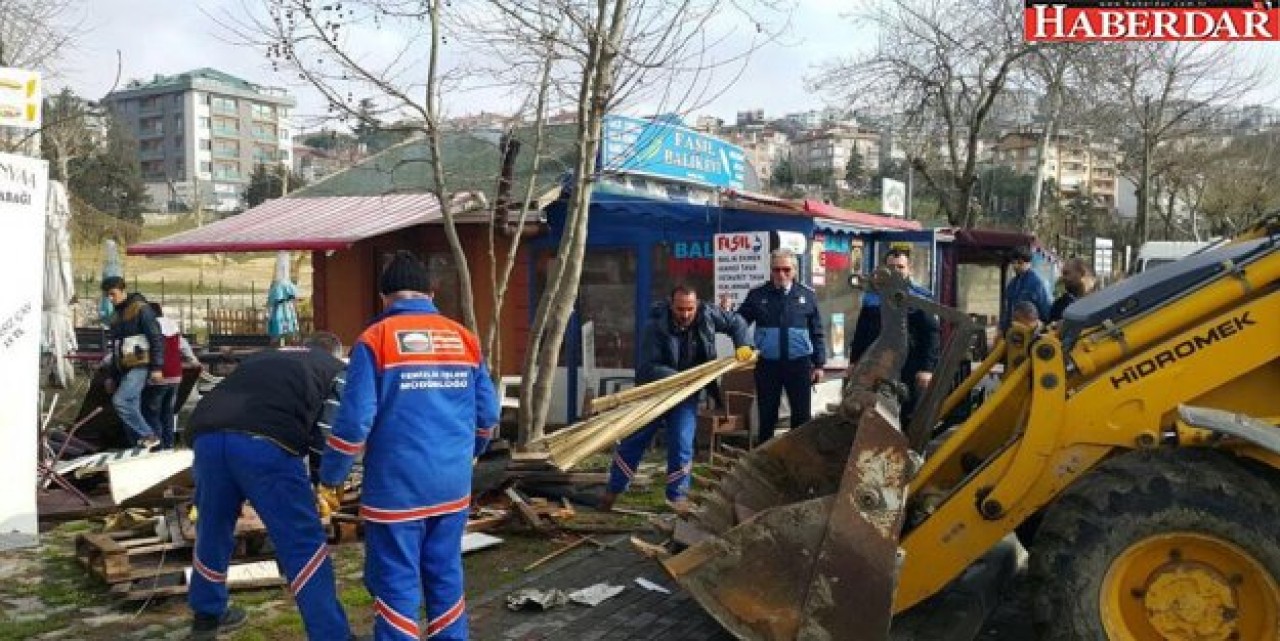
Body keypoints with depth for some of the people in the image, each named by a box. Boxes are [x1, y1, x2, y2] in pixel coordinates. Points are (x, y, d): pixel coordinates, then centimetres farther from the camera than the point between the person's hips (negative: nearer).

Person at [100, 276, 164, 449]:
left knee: (120, 401, -22)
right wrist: (111, 375, 23)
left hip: (140, 366, -8)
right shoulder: (116, 315, 19)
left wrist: (157, 367, -17)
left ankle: (148, 436, -16)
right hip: (124, 369, 8)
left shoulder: (141, 309, -6)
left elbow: (156, 339, -12)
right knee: (131, 408, 4)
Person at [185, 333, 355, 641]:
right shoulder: (336, 370, 26)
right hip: (266, 441, -5)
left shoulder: (264, 356, 38)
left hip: (207, 434, 6)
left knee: (212, 531, 26)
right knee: (303, 546, 3)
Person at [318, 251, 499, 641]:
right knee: (446, 576, 17)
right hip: (453, 486, 4)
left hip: (396, 488, -4)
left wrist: (330, 479, 0)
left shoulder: (375, 338, -6)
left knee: (396, 583, 6)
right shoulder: (465, 338, 6)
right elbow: (487, 414, 9)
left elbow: (354, 419, -12)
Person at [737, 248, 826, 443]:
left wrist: (819, 364, 4)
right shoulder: (757, 295, 1)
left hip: (799, 364, 0)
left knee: (801, 416, 7)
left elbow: (817, 333, 7)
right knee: (767, 417, 8)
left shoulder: (807, 295, 4)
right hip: (767, 365, 0)